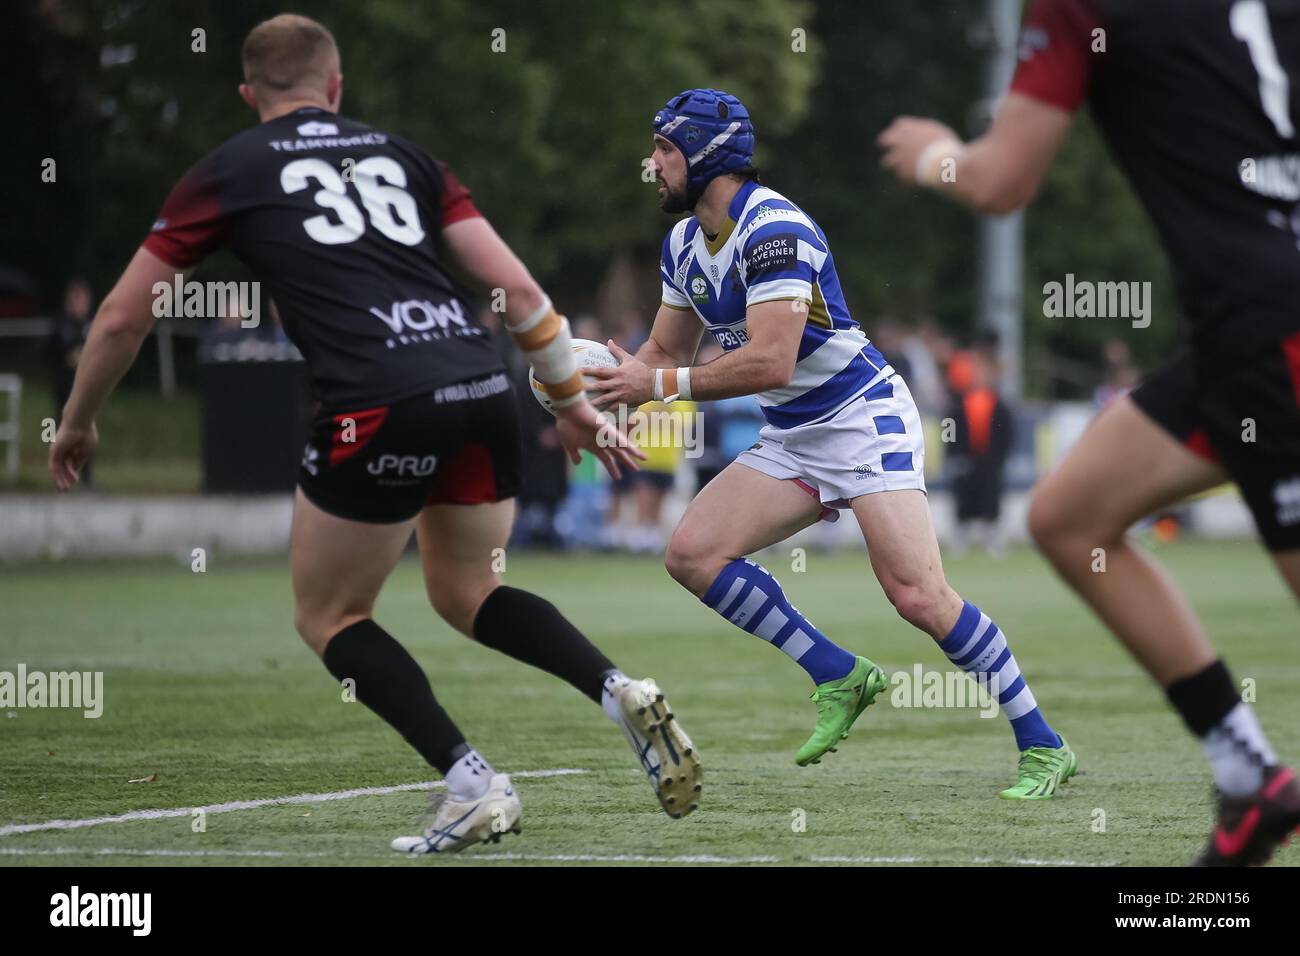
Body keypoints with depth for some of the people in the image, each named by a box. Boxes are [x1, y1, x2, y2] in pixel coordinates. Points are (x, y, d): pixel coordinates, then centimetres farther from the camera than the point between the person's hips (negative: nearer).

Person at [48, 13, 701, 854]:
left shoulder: (229, 172, 13)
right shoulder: (399, 154, 22)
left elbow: (122, 318, 18)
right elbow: (516, 286, 17)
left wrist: (77, 424, 33)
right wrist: (571, 399, 26)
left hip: (380, 404, -5)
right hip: (484, 385, 5)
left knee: (330, 618, 15)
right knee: (466, 593, 26)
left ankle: (473, 784, 1)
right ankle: (622, 693, 3)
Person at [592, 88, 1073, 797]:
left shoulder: (772, 227, -21)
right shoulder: (684, 243, 7)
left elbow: (770, 362, -29)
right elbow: (665, 352, 17)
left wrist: (661, 384, -24)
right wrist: (606, 383, -2)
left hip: (864, 420, -9)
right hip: (792, 440, 9)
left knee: (918, 597, -19)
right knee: (691, 554, -8)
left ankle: (1043, 747, -7)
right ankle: (839, 678, 0)